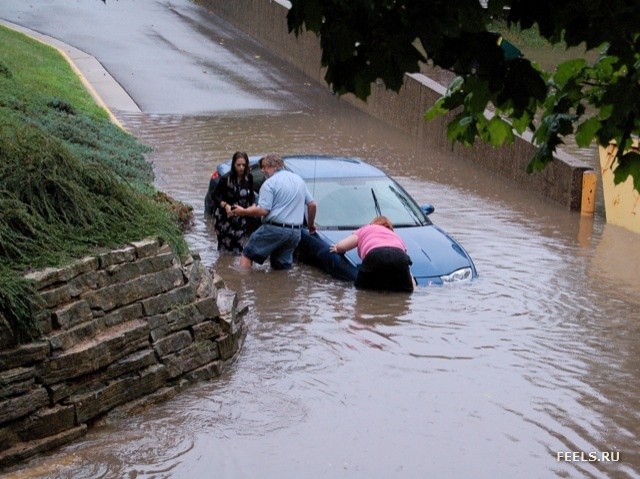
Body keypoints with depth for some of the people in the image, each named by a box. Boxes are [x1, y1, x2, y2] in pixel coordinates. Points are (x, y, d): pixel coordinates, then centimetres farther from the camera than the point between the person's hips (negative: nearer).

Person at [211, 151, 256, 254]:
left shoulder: (249, 178, -4)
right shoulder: (226, 178, -16)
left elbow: (251, 195, 9)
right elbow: (215, 195, -10)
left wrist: (253, 205, -10)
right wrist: (225, 205, -26)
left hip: (241, 217, 4)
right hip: (225, 216, -4)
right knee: (225, 245, -5)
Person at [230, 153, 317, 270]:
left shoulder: (270, 183, -8)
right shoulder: (299, 180, 14)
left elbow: (263, 211, -16)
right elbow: (312, 204, 16)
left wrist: (243, 212, -3)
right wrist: (311, 224, 28)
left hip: (274, 229, -7)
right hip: (295, 233, 7)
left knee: (247, 254, 5)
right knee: (282, 266, 15)